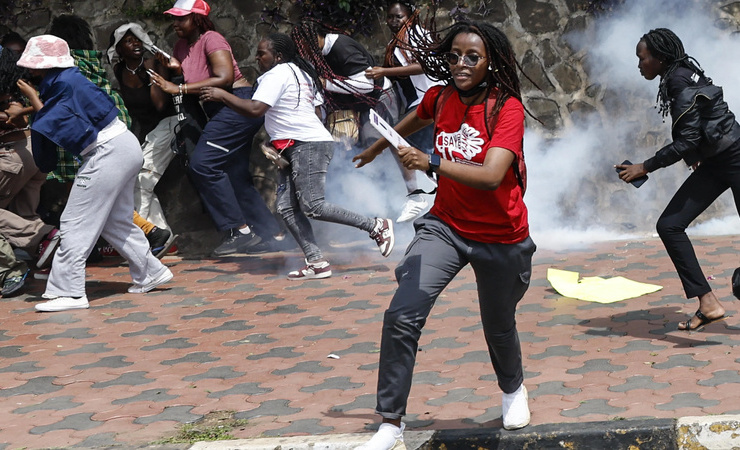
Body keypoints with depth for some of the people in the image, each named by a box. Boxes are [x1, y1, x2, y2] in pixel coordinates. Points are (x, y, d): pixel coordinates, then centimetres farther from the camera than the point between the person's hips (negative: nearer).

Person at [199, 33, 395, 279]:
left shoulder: (277, 74, -7)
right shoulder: (300, 73, 24)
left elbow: (255, 109, -19)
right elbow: (316, 108, 26)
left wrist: (221, 95, -9)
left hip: (308, 146, -11)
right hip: (297, 148, 11)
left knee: (312, 206, -17)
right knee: (287, 207, 1)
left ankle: (377, 226, -10)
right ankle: (316, 261, -8)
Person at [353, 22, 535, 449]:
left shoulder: (507, 108, -20)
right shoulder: (441, 98, -4)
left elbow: (491, 176, -34)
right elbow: (414, 121, 22)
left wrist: (433, 162, -47)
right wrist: (377, 148, 39)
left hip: (500, 238, -3)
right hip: (445, 225, 3)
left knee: (499, 326, 18)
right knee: (402, 317, -17)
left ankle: (514, 389, 53)